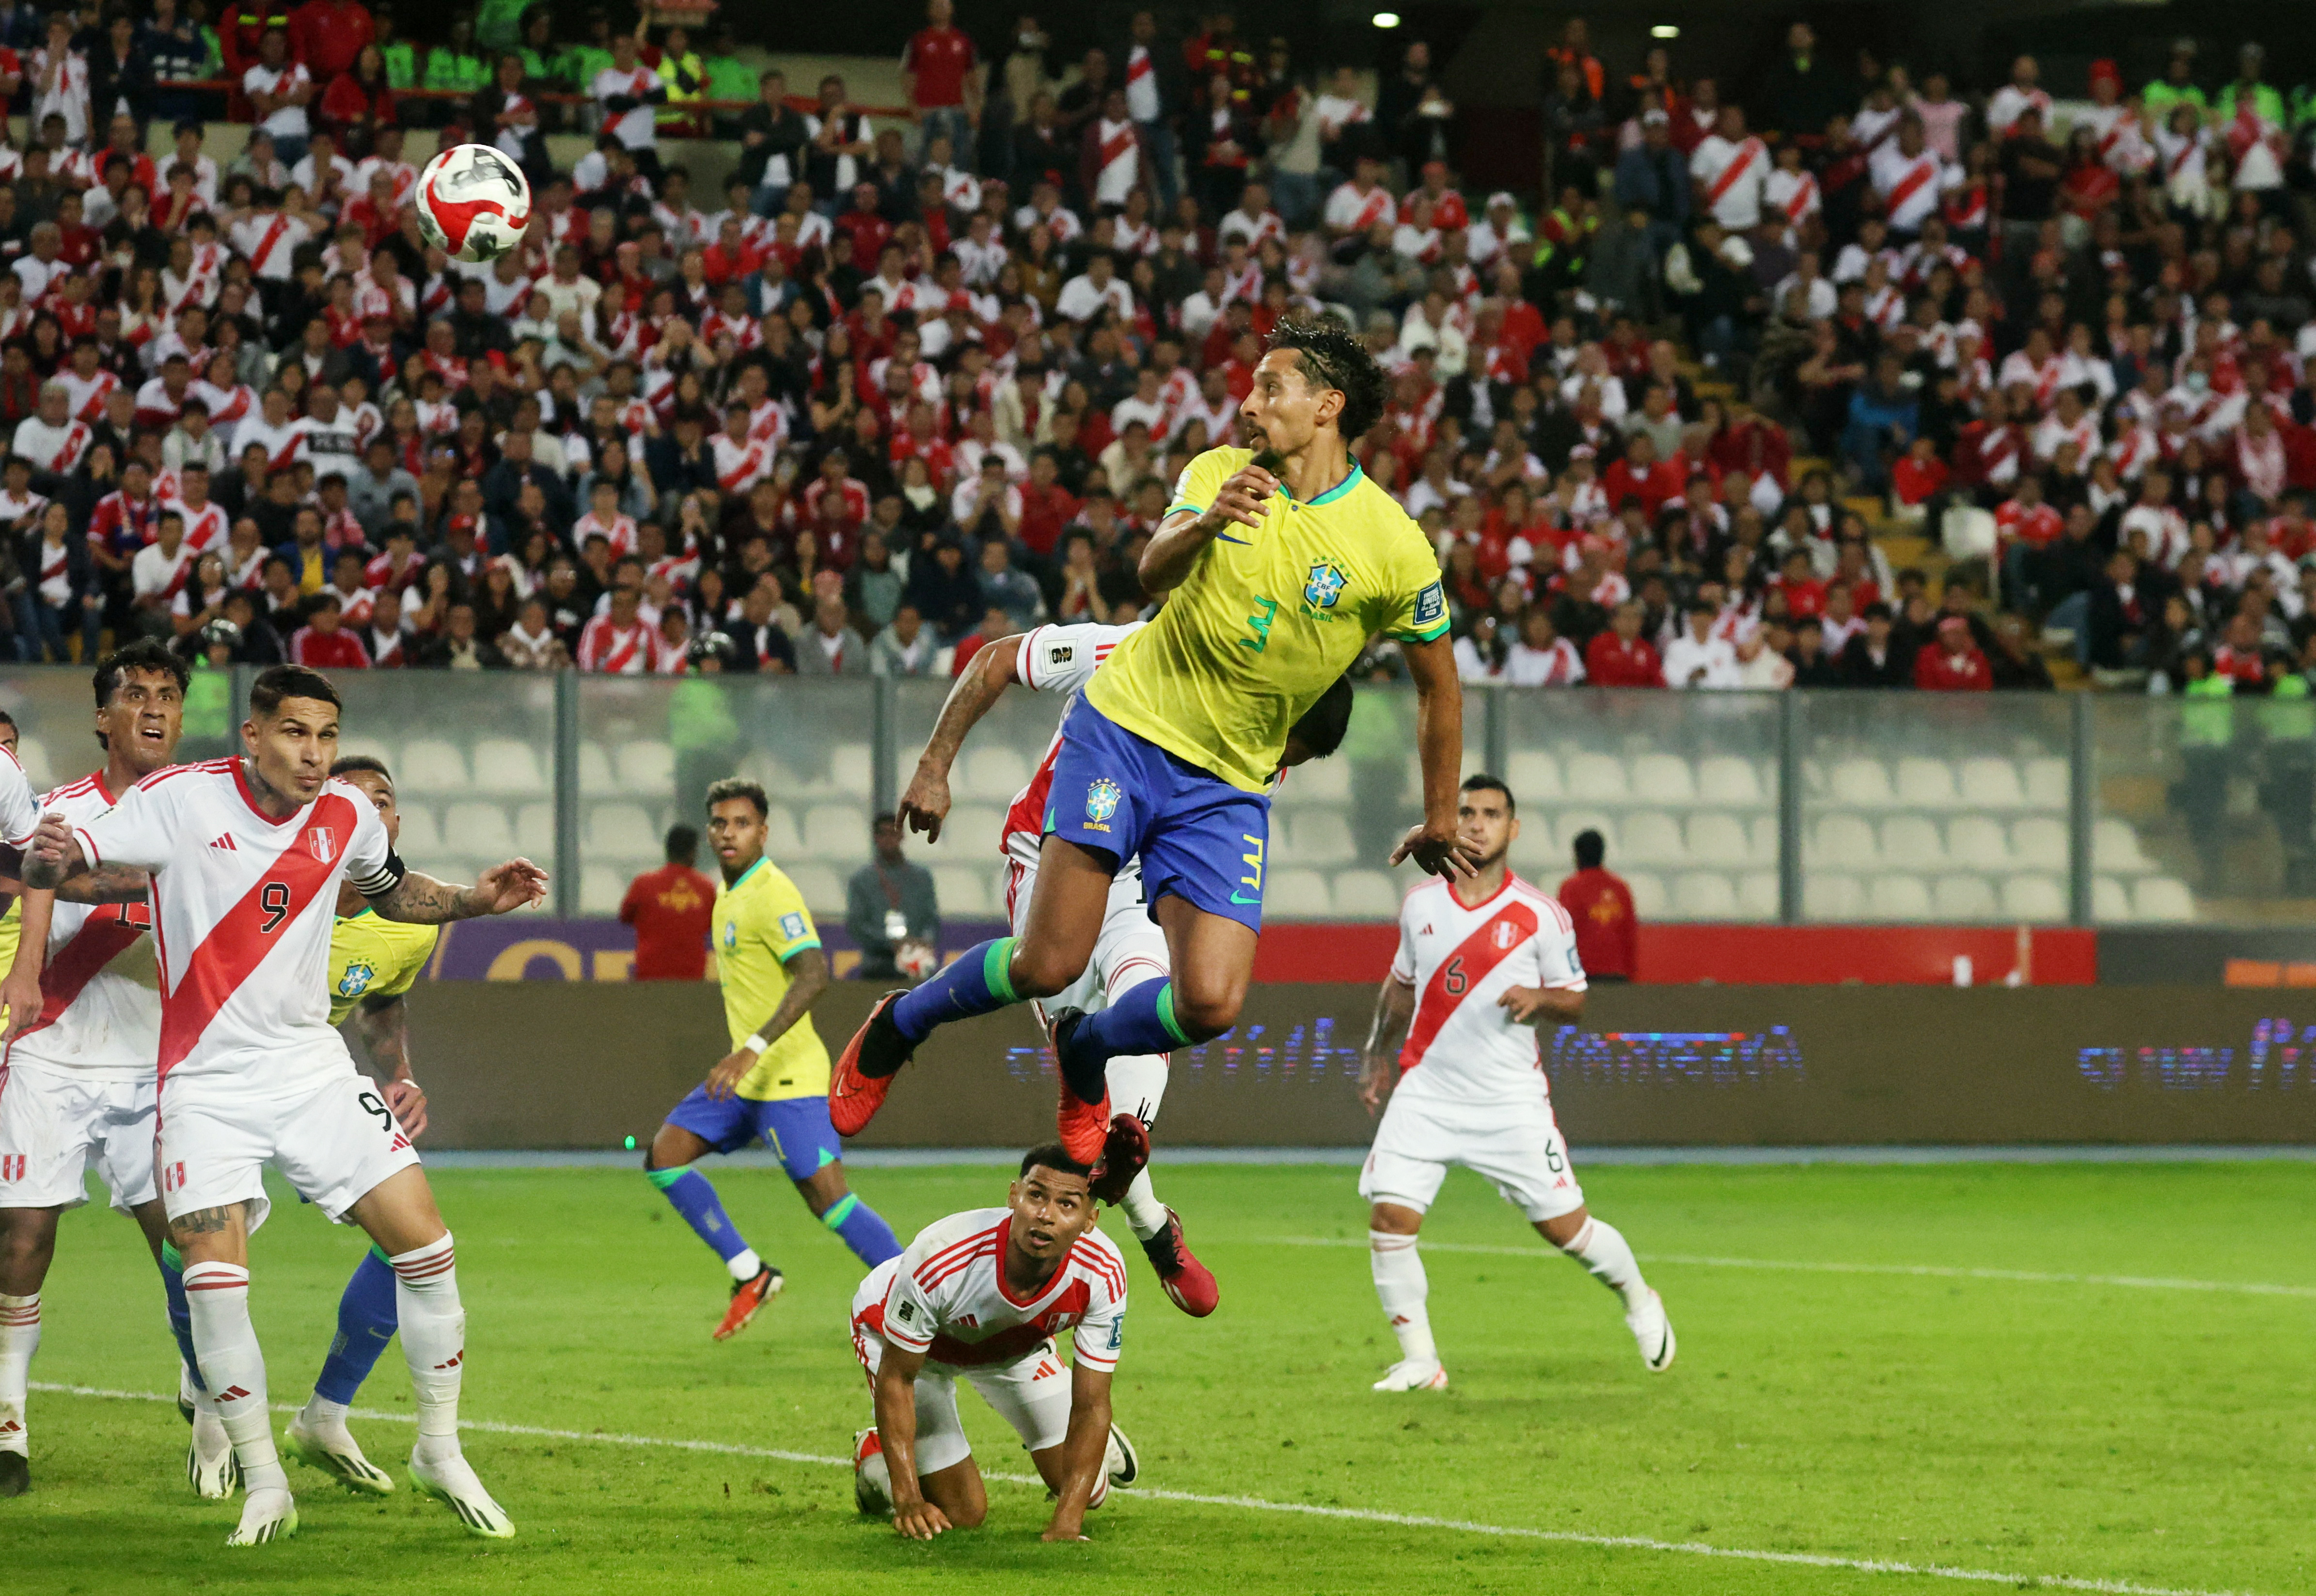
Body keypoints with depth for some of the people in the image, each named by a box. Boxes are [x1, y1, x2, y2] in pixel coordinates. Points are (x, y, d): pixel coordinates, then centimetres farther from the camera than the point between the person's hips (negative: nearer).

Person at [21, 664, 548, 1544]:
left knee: (425, 1243, -5)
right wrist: (49, 858, -37)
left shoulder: (348, 817, 0)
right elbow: (59, 864, -15)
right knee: (213, 1276, -16)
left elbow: (391, 891, 21)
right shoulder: (181, 799, -12)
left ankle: (441, 1452, 14)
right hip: (206, 1077, -3)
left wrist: (474, 900, 5)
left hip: (312, 1067, 3)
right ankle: (263, 1484, 0)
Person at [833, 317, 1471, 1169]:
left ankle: (1083, 1052, 18)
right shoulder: (1219, 474, -3)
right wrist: (1202, 526, -42)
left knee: (1211, 1004, -15)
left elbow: (1438, 684, 6)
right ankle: (898, 1026, 18)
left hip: (1227, 784, 1)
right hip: (1126, 726, -1)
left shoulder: (1394, 547, -7)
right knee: (1047, 965, -12)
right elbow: (1154, 571, -20)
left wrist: (1440, 823, 12)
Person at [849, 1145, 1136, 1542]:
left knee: (1089, 1491, 3)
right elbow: (897, 1379, -30)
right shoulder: (941, 1257, -44)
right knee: (962, 1514, -7)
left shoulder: (1102, 1273, -35)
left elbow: (1091, 1404, -27)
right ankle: (875, 1453, 24)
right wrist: (908, 1501, -32)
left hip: (1016, 1342, 3)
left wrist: (1065, 1527, -34)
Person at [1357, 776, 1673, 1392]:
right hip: (1426, 1092, 2)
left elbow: (1574, 1002, 3)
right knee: (1389, 1215, -13)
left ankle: (1639, 1301, 30)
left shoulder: (1542, 917, -4)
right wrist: (1379, 1057, 25)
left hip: (1511, 1102, -2)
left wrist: (1539, 998, -18)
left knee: (1563, 1224, 0)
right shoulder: (1421, 905, 6)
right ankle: (1419, 1361, -2)